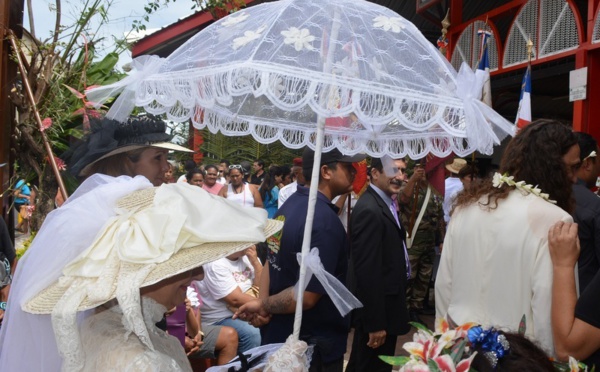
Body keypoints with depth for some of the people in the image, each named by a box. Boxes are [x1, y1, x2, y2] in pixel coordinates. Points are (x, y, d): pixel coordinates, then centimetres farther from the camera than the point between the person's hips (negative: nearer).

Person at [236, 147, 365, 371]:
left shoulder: (291, 204, 2)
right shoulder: (325, 221, -27)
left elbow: (273, 260, 6)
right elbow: (307, 296, -30)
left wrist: (262, 302, -6)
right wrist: (263, 306, -14)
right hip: (313, 345, -8)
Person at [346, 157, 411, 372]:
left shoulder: (385, 202, 9)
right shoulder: (369, 210, -22)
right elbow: (367, 271, -25)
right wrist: (375, 323, -23)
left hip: (385, 304, 10)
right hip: (377, 310, -10)